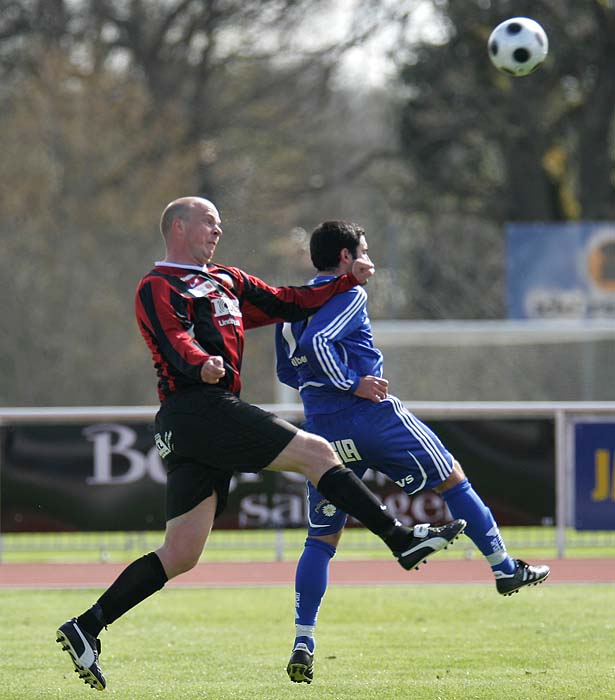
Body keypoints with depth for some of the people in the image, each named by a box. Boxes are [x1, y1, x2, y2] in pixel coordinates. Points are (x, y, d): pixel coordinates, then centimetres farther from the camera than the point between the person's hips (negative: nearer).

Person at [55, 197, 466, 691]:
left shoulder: (226, 281, 27)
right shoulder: (157, 287, 0)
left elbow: (290, 304, 31)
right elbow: (173, 338, -20)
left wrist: (348, 281, 22)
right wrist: (201, 364, -40)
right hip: (198, 406, -9)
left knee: (181, 555, 3)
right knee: (315, 451, -10)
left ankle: (86, 628, 2)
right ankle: (402, 541, -9)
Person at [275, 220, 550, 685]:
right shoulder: (349, 295, -7)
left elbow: (288, 372, 22)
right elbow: (316, 341, -24)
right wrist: (353, 383, -18)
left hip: (323, 431, 7)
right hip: (372, 417, -7)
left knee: (321, 538, 9)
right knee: (452, 479, 14)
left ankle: (303, 644, -1)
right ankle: (505, 568, 19)